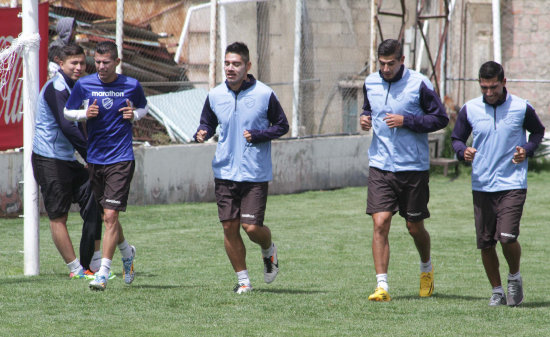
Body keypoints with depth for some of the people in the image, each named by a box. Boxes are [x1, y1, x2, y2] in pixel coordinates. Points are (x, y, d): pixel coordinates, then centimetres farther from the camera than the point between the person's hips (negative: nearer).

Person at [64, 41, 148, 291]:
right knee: (107, 216, 13)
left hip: (121, 159, -3)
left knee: (110, 215, -13)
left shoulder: (131, 86, -2)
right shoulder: (84, 85, -1)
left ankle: (103, 273, -10)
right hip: (95, 157, 3)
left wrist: (135, 115, -7)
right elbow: (68, 112, 10)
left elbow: (143, 108, 16)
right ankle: (126, 251, 42)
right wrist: (85, 113, -10)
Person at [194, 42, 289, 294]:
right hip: (225, 172, 3)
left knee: (251, 227, -9)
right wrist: (202, 133, -6)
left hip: (255, 174, -3)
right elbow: (208, 122, 17)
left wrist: (257, 136, -13)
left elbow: (282, 126, 3)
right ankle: (243, 279, 15)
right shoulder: (215, 95, 4)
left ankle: (269, 250, 26)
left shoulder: (264, 94, -5)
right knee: (230, 227, 1)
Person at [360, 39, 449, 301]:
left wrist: (406, 120, -17)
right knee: (380, 223, -11)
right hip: (380, 166, 3)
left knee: (414, 227, 10)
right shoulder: (370, 83, 5)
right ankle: (382, 286, -10)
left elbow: (440, 118, -7)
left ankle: (426, 268, 40)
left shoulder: (418, 84, -8)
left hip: (413, 168, -2)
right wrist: (365, 118, 1)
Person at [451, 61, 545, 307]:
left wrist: (527, 150, -4)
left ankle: (514, 277, 12)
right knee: (485, 243, 4)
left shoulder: (522, 108, -2)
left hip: (512, 184, -3)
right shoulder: (469, 109, 1)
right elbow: (457, 138, 13)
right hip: (481, 184, 3)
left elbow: (538, 131, 15)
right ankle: (497, 291, 22)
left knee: (507, 236, -17)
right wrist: (463, 151, -10)